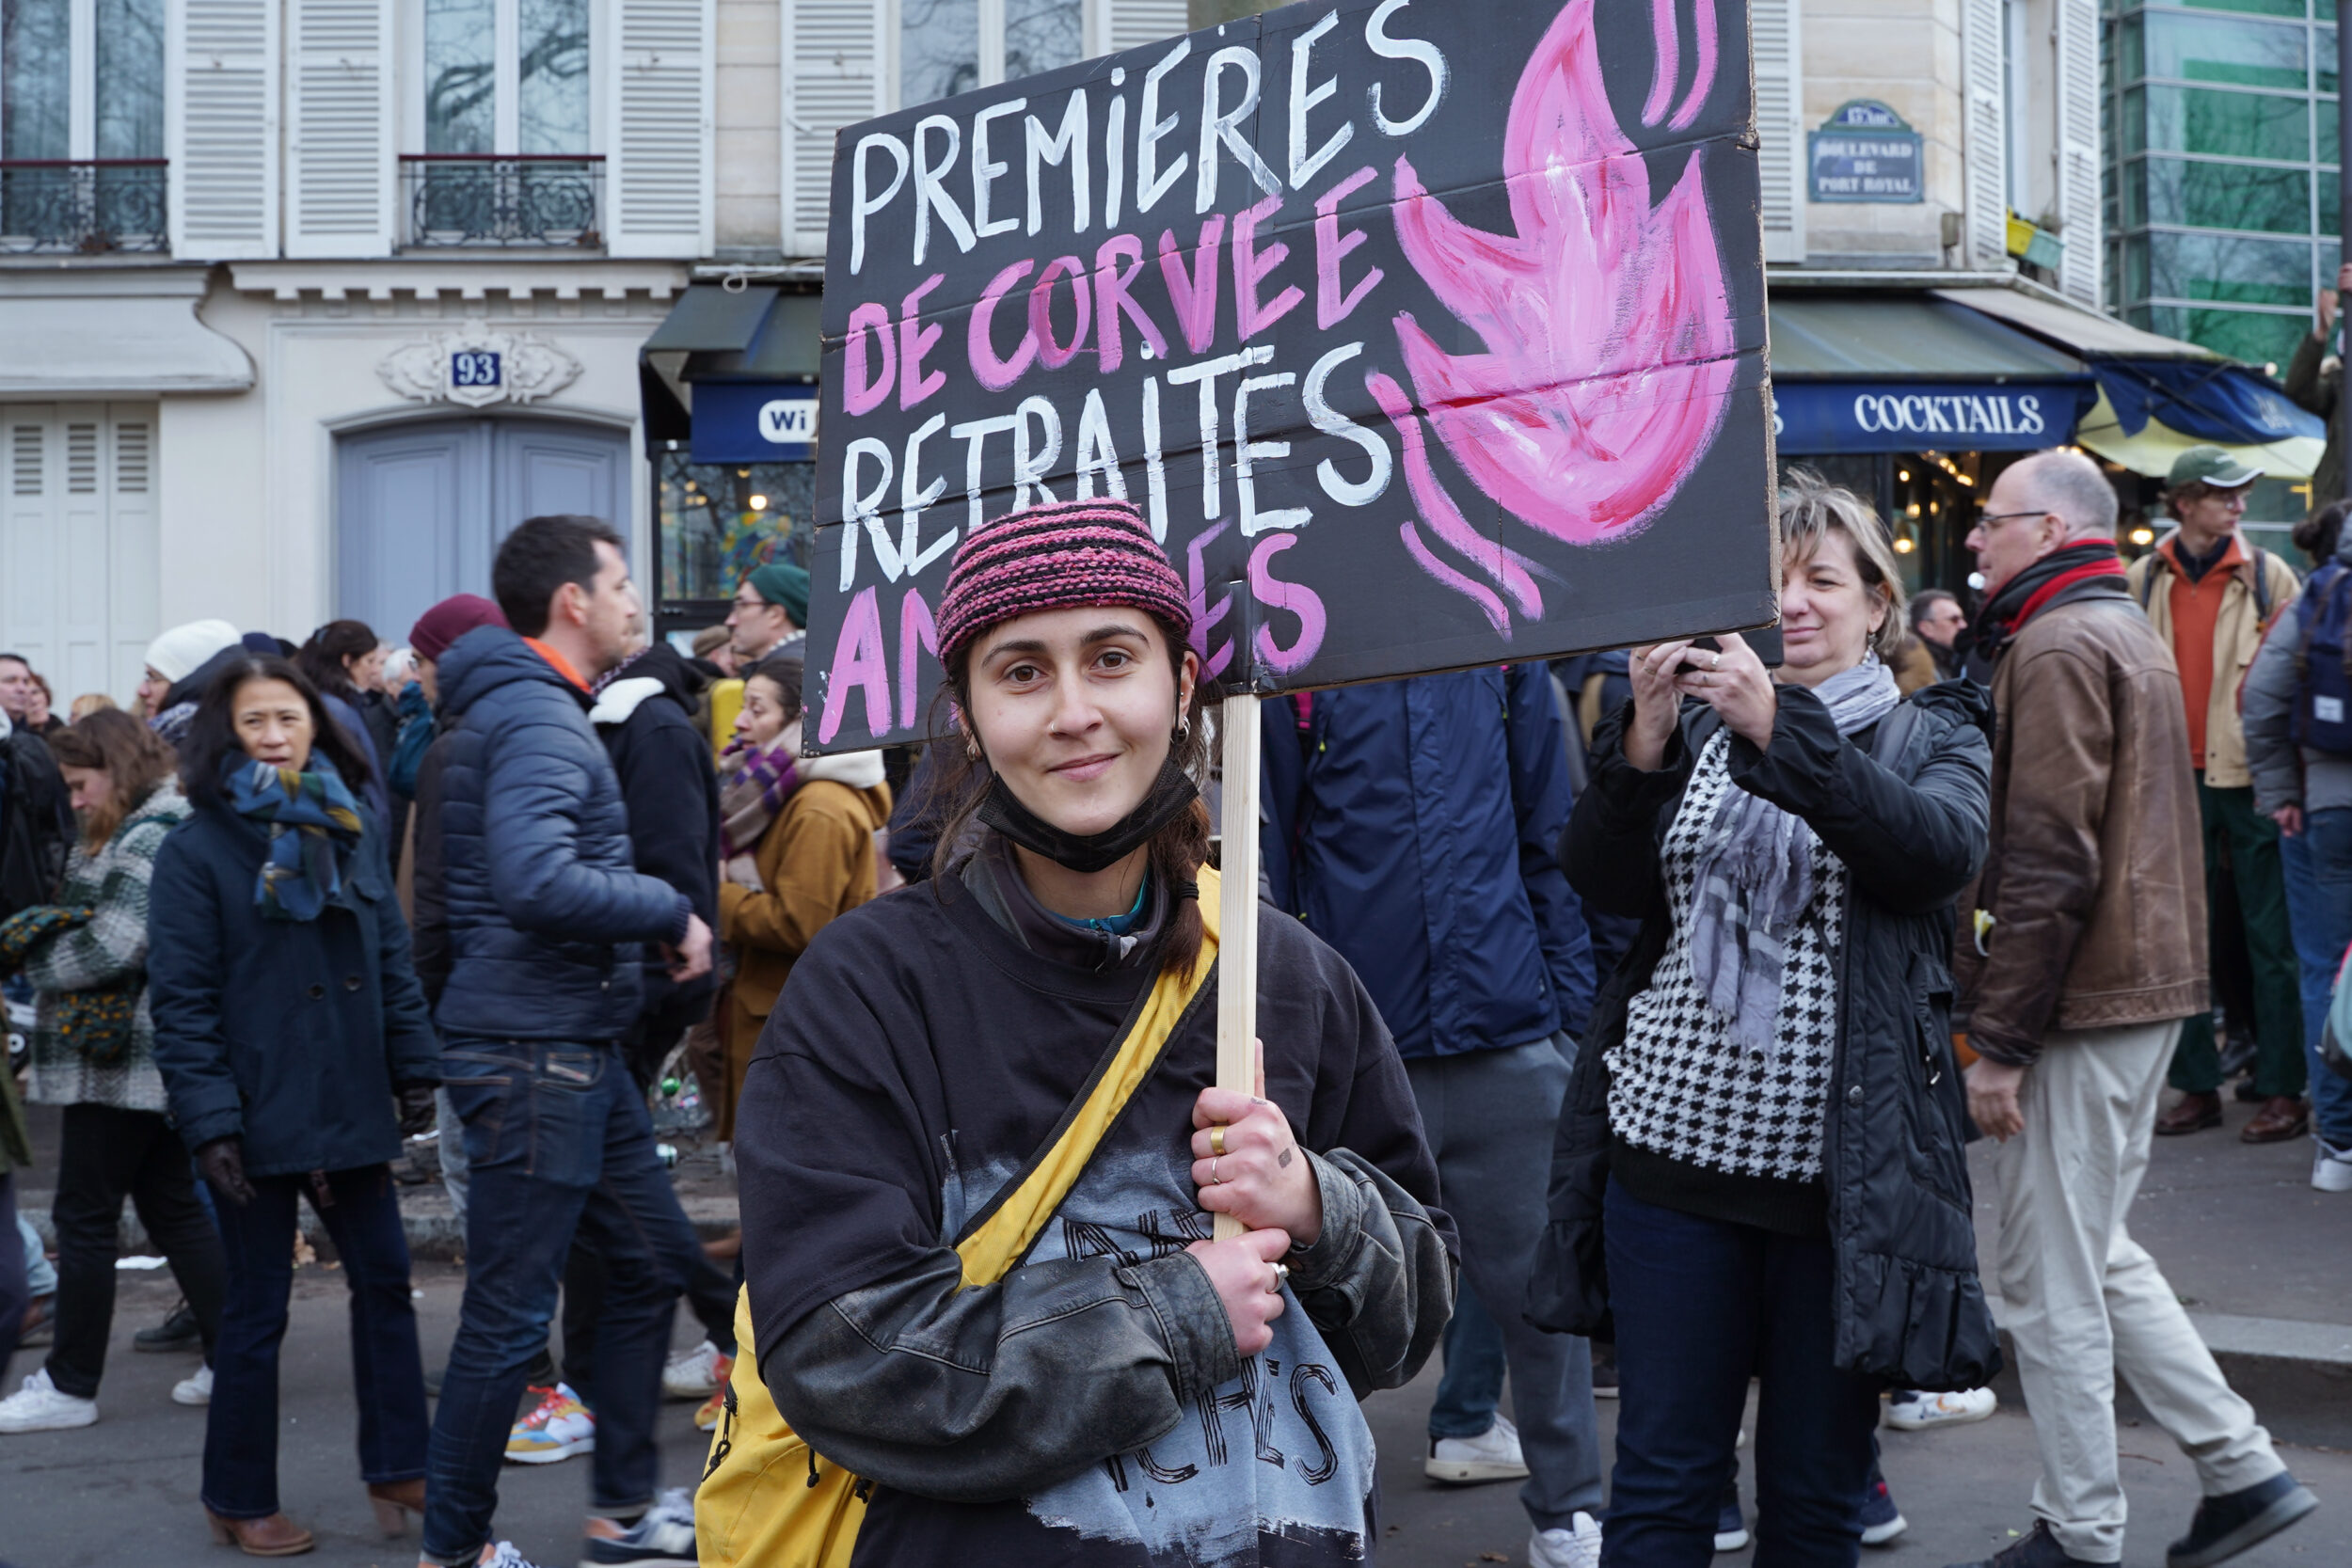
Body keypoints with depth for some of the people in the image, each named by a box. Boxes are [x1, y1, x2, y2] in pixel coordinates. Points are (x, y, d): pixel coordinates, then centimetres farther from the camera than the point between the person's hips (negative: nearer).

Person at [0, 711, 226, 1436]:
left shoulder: (148, 841, -16)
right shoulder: (156, 830, 17)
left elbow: (111, 949, -21)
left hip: (118, 1063, -10)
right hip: (157, 1062, 10)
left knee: (84, 1218, -1)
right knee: (173, 1207, 13)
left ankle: (70, 1385, 7)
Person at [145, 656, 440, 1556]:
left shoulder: (350, 831, 7)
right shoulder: (197, 849, -8)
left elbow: (391, 960, 12)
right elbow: (182, 999, -11)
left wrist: (415, 1068, 6)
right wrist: (209, 1121, -17)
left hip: (351, 1105, 5)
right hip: (260, 1116, -5)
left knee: (384, 1279, 11)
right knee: (257, 1309, 5)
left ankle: (396, 1469, 25)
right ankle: (239, 1502, 21)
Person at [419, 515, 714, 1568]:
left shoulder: (533, 707, 17)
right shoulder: (534, 715, -16)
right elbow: (536, 880, -30)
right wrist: (672, 911, -18)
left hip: (579, 1048, 11)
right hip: (533, 1054, -11)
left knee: (646, 1266, 18)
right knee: (511, 1315, 0)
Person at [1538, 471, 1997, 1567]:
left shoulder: (1929, 735, 6)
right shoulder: (1697, 725, 11)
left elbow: (1939, 849, -17)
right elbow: (1602, 881, -2)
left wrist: (1780, 727, -25)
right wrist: (1644, 736, -17)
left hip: (1842, 1173, -1)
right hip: (1675, 1143, 2)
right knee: (1659, 1480, 7)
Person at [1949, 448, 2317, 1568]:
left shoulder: (2058, 647, -14)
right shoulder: (2130, 631, 17)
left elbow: (2044, 865, -21)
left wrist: (1998, 1040, -18)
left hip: (2081, 1006, -10)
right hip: (2147, 987, 10)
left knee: (2052, 1284, 0)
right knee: (2097, 1255, 19)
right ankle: (2242, 1467, 22)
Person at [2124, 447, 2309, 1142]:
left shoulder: (2268, 574, 2)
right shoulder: (2143, 580, 7)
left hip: (2250, 774, -2)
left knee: (2271, 939, 0)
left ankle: (2282, 1091, 6)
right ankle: (2197, 1087, 16)